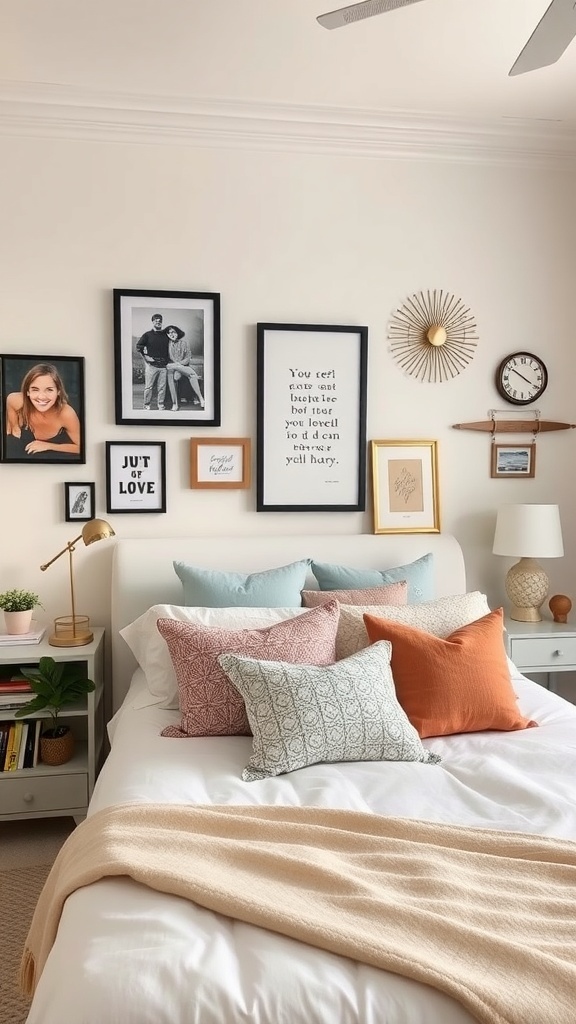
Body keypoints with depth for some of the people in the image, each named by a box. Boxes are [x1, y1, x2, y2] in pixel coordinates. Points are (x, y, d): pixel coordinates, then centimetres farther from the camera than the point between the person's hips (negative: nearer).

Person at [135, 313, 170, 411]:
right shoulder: (147, 335, 4)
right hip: (151, 364, -3)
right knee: (148, 386, -3)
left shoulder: (165, 334, 13)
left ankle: (161, 405, 11)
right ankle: (147, 405, 4)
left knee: (162, 387, 3)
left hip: (163, 365, 3)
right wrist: (145, 357, -4)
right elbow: (138, 347, 2)